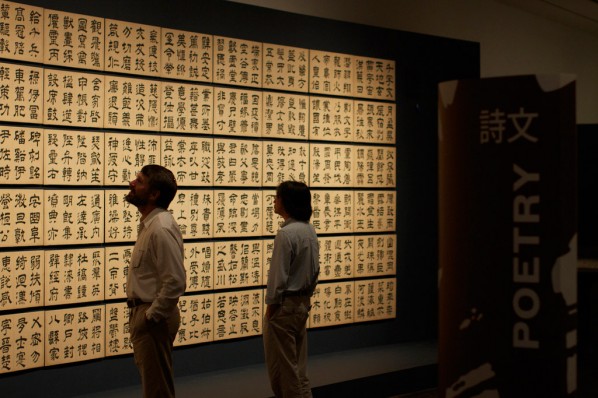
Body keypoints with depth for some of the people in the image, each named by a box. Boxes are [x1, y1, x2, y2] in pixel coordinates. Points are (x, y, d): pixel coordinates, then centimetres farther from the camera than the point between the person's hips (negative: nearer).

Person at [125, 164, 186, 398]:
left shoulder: (161, 228, -21)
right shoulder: (149, 224, 10)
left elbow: (175, 282, -27)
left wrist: (151, 316, -19)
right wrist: (140, 315, 14)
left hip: (153, 317, -10)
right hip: (143, 312, 10)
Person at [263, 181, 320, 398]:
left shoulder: (286, 233, -20)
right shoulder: (310, 230, 6)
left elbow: (278, 276, -18)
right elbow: (315, 269, 12)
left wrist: (270, 305, -9)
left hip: (285, 305, -9)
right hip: (303, 303, 9)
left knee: (282, 366, 4)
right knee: (298, 363, 17)